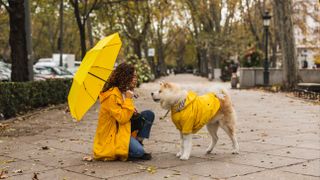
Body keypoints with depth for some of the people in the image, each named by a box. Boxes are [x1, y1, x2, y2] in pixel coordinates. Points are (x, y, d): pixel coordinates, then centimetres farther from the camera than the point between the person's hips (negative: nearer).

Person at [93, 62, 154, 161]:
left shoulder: (124, 91, 6)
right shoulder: (111, 96, -23)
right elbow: (122, 118, -26)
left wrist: (133, 112, -2)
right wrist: (128, 99, -22)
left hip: (124, 126, 9)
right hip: (112, 134, -9)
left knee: (149, 115, 0)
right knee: (138, 151, -27)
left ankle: (138, 142, 0)